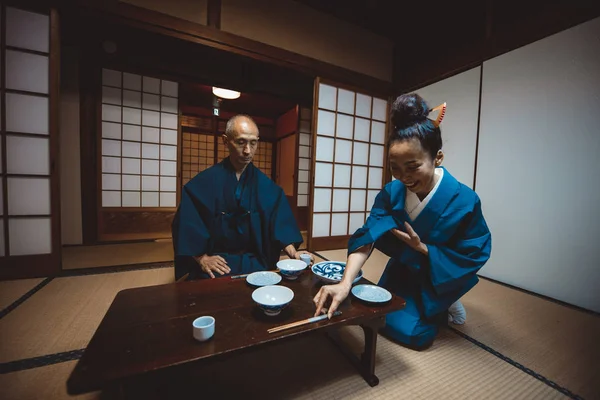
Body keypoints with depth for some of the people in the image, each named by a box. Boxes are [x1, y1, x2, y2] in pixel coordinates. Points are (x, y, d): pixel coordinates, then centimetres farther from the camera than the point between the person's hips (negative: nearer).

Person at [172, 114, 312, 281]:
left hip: (254, 261, 2)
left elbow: (281, 224, -4)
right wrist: (201, 258, -12)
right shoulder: (204, 182, -5)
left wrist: (292, 253, -18)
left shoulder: (266, 185, 1)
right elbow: (186, 224, -3)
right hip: (215, 262, -1)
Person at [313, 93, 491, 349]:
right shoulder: (391, 192, -21)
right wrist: (345, 282, -43)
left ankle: (442, 310, 21)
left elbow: (474, 257, -17)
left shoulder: (464, 202, -29)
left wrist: (422, 247, -30)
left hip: (438, 279, -3)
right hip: (400, 273, 4)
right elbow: (368, 236, -30)